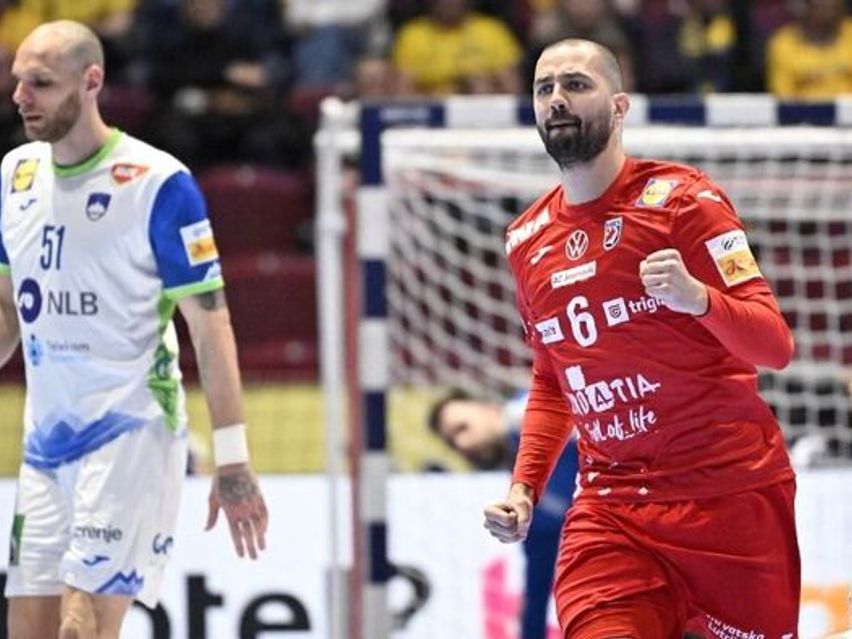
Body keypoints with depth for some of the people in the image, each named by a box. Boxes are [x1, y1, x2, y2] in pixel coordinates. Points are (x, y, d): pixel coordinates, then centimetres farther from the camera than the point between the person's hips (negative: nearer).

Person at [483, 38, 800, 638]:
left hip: (731, 494, -3)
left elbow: (775, 347, -12)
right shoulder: (528, 242, 11)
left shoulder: (681, 199, -5)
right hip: (609, 511, 4)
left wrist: (696, 297, -30)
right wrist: (524, 487, 11)